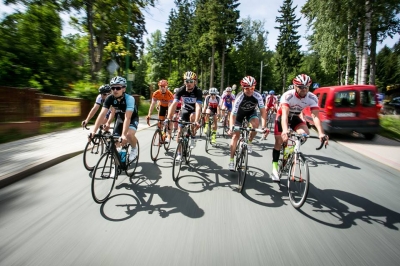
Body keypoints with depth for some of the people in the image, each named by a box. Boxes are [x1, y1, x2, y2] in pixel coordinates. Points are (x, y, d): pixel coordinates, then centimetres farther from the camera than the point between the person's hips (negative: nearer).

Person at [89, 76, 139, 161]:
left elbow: (127, 118, -43)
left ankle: (134, 149, -2)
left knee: (129, 134, -33)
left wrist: (123, 135, -52)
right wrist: (93, 130, -39)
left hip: (132, 118, -4)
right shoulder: (109, 98, -23)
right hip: (120, 118, 4)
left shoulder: (129, 99, -34)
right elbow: (102, 114, -29)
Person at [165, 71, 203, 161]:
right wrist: (168, 118, -40)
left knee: (192, 116, -38)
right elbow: (174, 104, -29)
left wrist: (196, 121, -53)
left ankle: (193, 137, -14)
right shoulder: (181, 90, -22)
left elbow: (198, 107, -39)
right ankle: (179, 152, 15)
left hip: (194, 111, -2)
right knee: (179, 131, -2)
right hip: (184, 110, 3)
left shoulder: (198, 91, -28)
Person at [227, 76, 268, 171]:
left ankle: (249, 142, -2)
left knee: (256, 124, -32)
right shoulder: (239, 98, -34)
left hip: (251, 112, 2)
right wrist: (231, 128, -49)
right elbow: (233, 115, -34)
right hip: (239, 113, -1)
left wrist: (263, 126, -40)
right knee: (235, 135, -8)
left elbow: (263, 111, -28)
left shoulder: (257, 96, -28)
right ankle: (231, 160, 1)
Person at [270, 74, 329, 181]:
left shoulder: (312, 98, -23)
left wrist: (321, 133, -47)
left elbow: (315, 116, -32)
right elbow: (285, 114, -45)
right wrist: (285, 130, -62)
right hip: (282, 116, -3)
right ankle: (275, 167, 5)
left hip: (295, 117, 3)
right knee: (279, 141, -6)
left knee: (305, 133, -23)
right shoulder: (288, 96, -33)